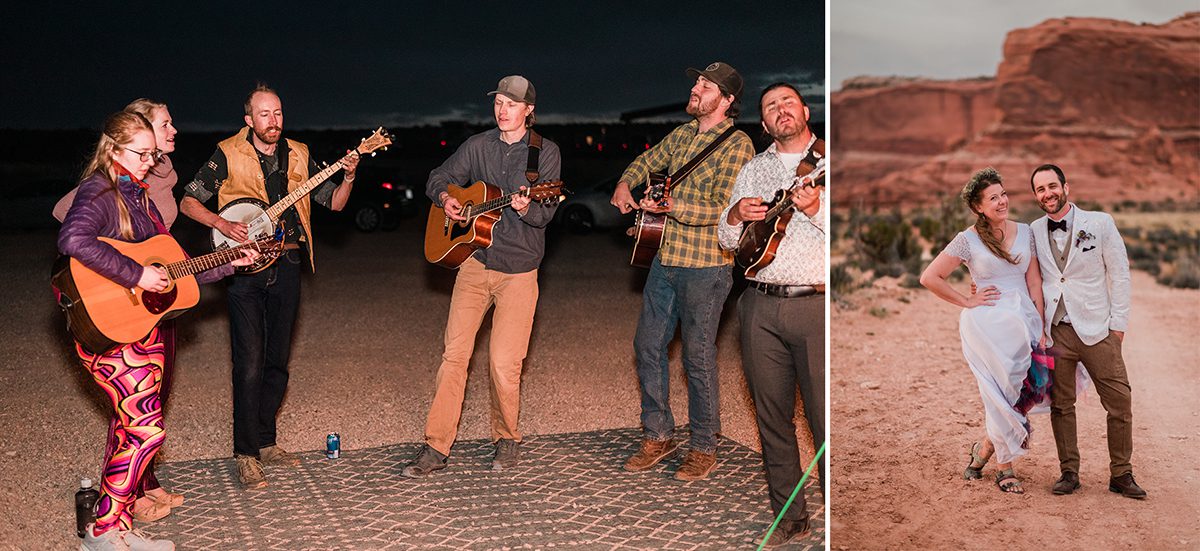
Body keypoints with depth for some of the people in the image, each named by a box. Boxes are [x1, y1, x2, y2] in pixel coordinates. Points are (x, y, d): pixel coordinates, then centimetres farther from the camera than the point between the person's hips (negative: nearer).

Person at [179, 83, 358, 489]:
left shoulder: (298, 156, 10)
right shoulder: (228, 155, -1)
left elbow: (334, 203, 10)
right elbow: (188, 201, 1)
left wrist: (348, 177, -8)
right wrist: (222, 225, -15)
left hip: (287, 267, 4)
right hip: (246, 269, -4)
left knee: (277, 363, 11)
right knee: (250, 365, -8)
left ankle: (266, 441, 23)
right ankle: (246, 455, -1)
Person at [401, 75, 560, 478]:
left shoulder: (545, 153, -1)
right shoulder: (478, 146, 9)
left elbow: (545, 213, -9)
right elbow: (438, 177, 18)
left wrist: (525, 208, -31)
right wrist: (445, 198, -3)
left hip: (518, 269, -3)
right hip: (474, 260, 3)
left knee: (503, 363, -6)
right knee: (454, 354, -1)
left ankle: (507, 440, 18)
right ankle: (435, 448, 5)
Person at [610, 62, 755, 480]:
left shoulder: (737, 145, -11)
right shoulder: (682, 133, 12)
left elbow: (724, 209, -19)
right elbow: (649, 159, 29)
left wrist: (672, 206, -26)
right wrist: (626, 183, 10)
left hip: (706, 266, -7)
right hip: (666, 258, 7)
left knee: (698, 357, 0)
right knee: (647, 345, 10)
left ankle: (704, 449, 15)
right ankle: (658, 436, 24)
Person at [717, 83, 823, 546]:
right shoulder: (752, 170, 16)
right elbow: (727, 241, 18)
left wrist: (816, 208, -22)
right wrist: (736, 215, -3)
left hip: (816, 304, -4)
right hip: (761, 306, 5)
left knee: (825, 420, -4)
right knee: (772, 417, 10)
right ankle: (789, 517, 23)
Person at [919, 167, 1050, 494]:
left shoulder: (1025, 232, 8)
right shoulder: (968, 240, -4)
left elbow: (1034, 283, 7)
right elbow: (929, 278, -6)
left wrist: (1040, 328, 2)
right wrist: (966, 302, -4)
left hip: (1024, 321, 4)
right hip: (988, 325, -4)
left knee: (1026, 390, 2)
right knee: (1004, 396, 0)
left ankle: (984, 450, 25)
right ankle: (1005, 470, 18)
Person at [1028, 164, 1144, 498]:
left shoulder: (1100, 223, 0)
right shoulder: (1034, 232, 6)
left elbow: (1119, 274, 2)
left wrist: (1118, 324, -1)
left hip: (1096, 329, -1)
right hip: (1054, 332, 2)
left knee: (1120, 403, 0)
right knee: (1060, 405, 6)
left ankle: (1121, 475, 14)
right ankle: (1069, 472, 18)